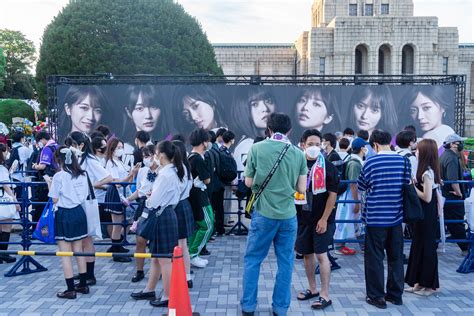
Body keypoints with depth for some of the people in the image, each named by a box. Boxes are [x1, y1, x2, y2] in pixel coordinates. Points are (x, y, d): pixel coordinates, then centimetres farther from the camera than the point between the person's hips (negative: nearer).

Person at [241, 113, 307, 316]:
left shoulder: (257, 149, -5)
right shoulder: (298, 154, 0)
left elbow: (248, 183, -1)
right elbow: (301, 188, 2)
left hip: (264, 213, -1)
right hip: (288, 215, 2)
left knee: (252, 259, 11)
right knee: (285, 263, 11)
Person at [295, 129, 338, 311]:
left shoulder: (328, 166, -9)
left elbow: (332, 194, -10)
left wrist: (324, 219, -13)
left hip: (322, 219, -4)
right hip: (303, 217, 4)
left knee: (321, 254, -2)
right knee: (307, 253, 13)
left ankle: (325, 295, 9)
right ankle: (312, 289, 29)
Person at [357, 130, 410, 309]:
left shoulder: (371, 162, -11)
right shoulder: (403, 161, -1)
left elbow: (361, 187, 0)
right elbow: (406, 185, 10)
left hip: (375, 217, -4)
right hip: (396, 216, 4)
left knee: (375, 258, 6)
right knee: (396, 257, 14)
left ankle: (377, 296, 12)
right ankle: (395, 294, 24)